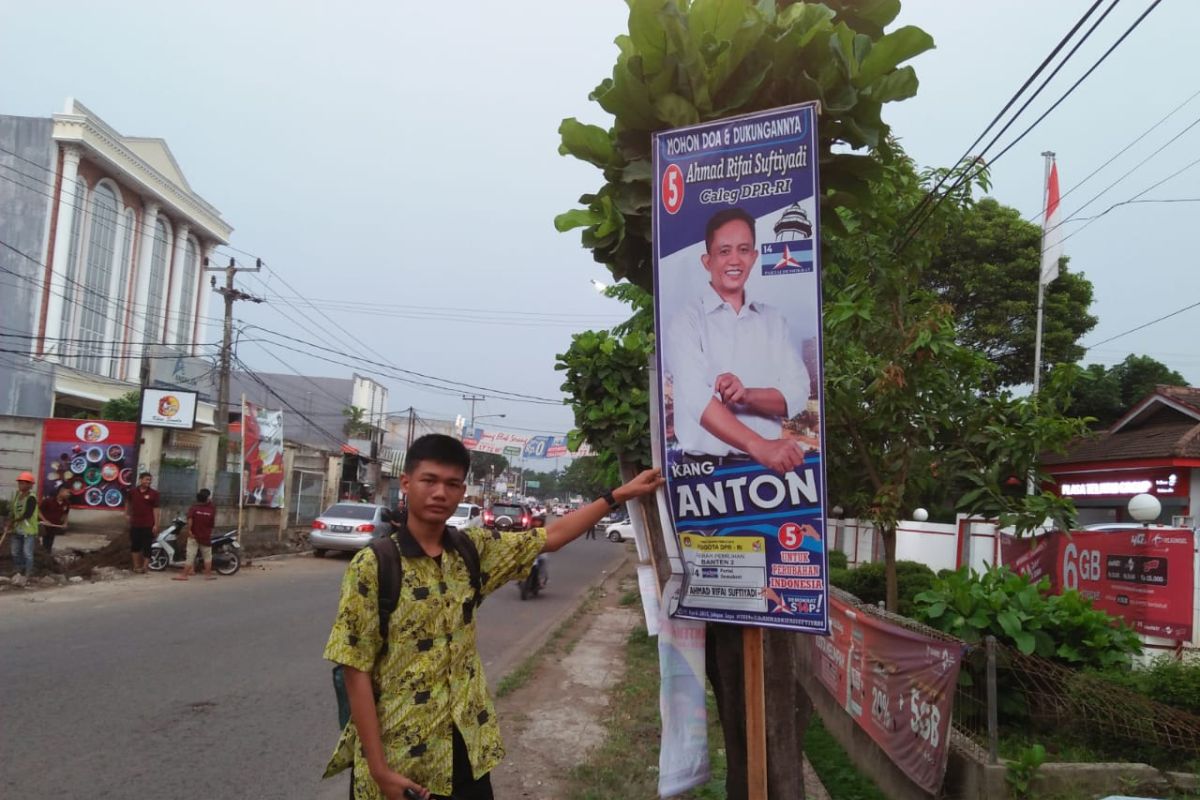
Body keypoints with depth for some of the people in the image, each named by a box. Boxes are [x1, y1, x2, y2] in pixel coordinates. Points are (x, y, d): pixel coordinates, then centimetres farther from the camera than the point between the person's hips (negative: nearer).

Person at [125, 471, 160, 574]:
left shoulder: (153, 494, -5)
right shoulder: (132, 491, 1)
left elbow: (155, 509, -6)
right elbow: (128, 502, 22)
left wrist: (156, 524, -10)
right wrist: (127, 514, 18)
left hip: (148, 525, -3)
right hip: (135, 524, 3)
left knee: (147, 546, -1)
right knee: (135, 545, 11)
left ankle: (144, 566, 5)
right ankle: (136, 565, 22)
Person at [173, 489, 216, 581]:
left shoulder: (194, 507, -5)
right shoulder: (212, 509, -2)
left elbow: (190, 519, -20)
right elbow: (213, 524, 4)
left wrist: (189, 530, -15)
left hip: (194, 536, -1)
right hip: (206, 536, 1)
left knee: (190, 556, 0)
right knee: (207, 556, 12)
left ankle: (185, 575, 0)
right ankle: (208, 574, 13)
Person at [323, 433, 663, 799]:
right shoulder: (372, 565, -14)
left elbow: (550, 536, 7)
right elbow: (356, 670, -14)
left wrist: (619, 494, 4)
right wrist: (378, 769, -16)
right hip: (399, 756, -4)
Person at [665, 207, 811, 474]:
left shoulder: (773, 320, 10)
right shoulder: (687, 321, -4)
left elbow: (797, 394, 1)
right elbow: (696, 398, -17)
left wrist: (746, 395, -18)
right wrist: (758, 446, -28)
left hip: (768, 465, 3)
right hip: (706, 467, -3)